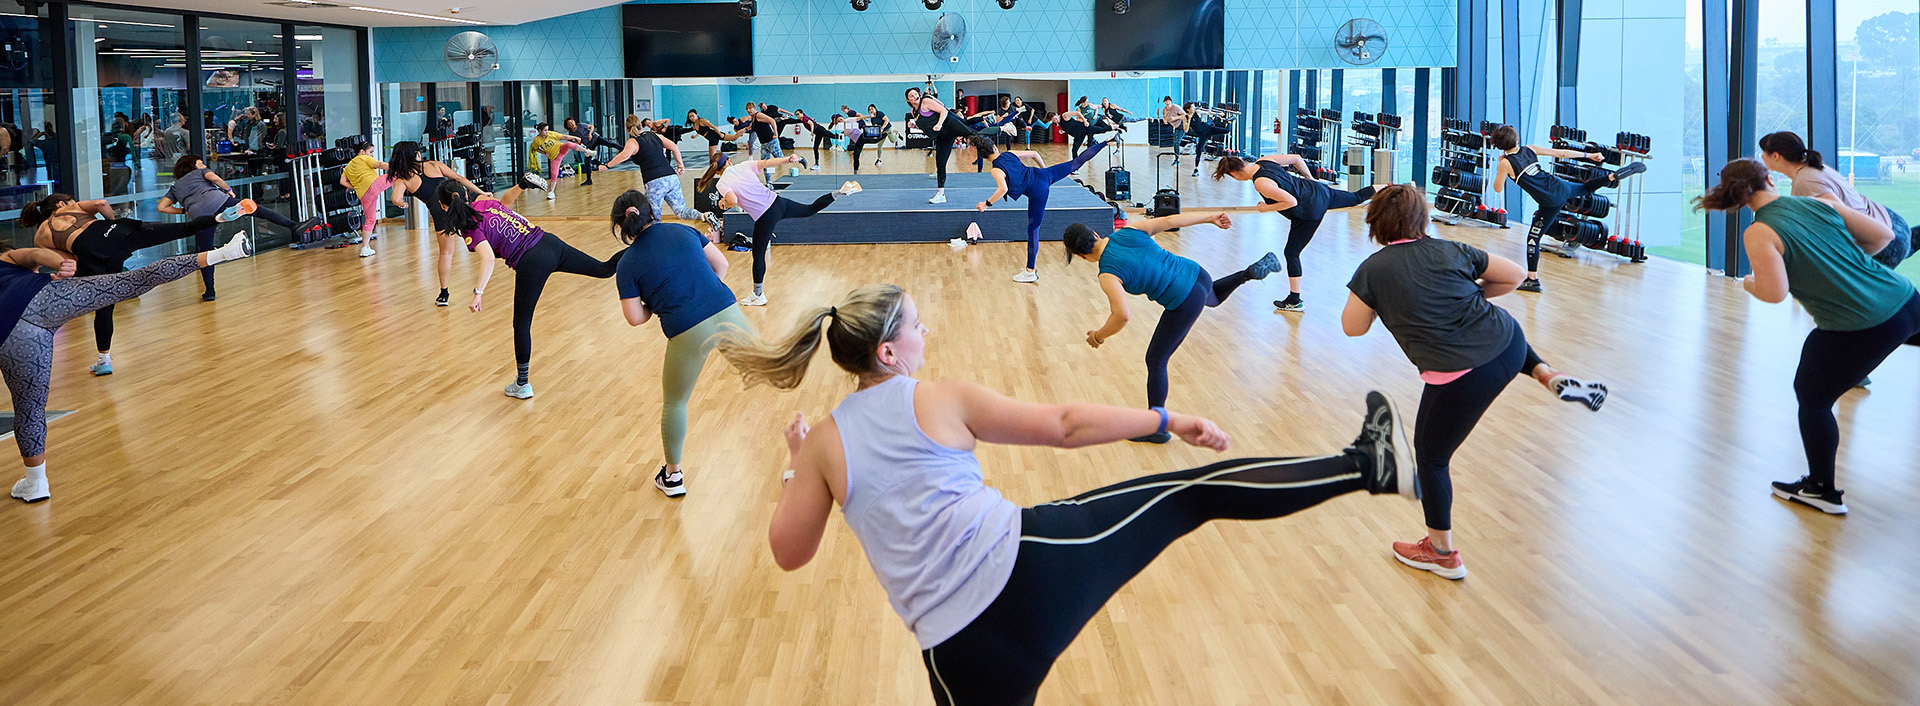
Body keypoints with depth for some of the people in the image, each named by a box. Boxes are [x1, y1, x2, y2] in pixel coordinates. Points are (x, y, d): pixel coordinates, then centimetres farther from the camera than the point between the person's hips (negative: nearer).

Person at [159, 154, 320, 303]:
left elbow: (161, 207, 24)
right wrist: (228, 189, 16)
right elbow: (214, 178, 3)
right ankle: (293, 226, -18)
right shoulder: (200, 172, 27)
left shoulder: (175, 188, 35)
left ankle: (209, 290, 4)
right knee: (258, 210, -3)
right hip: (216, 200, -3)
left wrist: (183, 211, 30)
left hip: (198, 216, 3)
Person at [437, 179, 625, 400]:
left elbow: (488, 258, -23)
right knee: (604, 269, 18)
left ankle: (522, 384, 18)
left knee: (521, 323, 9)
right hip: (548, 241, 6)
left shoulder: (470, 227, -8)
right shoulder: (483, 203, 11)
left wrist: (478, 293, -26)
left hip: (531, 262, -6)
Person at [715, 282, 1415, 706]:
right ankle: (1367, 466, 11)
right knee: (1193, 494, 7)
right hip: (1029, 564, -3)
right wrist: (1168, 420, 12)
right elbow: (1066, 425, 3)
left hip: (958, 645, 3)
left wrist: (798, 469, 29)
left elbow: (788, 551, 13)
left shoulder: (824, 443, 7)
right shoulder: (943, 400, 1)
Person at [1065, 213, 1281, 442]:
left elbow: (1121, 317, -26)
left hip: (1184, 305, -7)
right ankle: (1250, 272, 27)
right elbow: (1170, 220, 5)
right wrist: (1211, 218, 16)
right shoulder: (1128, 231, -1)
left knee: (1156, 361, 7)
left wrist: (1098, 336, -8)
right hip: (1198, 275, 7)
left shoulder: (1108, 275, -17)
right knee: (1213, 297, 45)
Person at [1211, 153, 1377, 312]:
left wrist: (1266, 208, -16)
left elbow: (1291, 202, -30)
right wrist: (1310, 178, 21)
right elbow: (1296, 158, 5)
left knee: (1292, 253, 4)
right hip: (1318, 190, 7)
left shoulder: (1261, 184, -29)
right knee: (1356, 198, 31)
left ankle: (1294, 301, 11)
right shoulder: (1264, 160, -5)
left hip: (1310, 211, -7)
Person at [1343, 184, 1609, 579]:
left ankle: (1442, 553, 28)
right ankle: (1550, 376, 17)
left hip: (1458, 378, -5)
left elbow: (1353, 327, 7)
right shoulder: (1451, 251, 9)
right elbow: (1514, 275, 16)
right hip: (1507, 343, 5)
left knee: (1430, 457, 16)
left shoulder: (1373, 269, -2)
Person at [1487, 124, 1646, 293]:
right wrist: (1589, 155, 20)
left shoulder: (1506, 163, -10)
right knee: (1586, 187, 36)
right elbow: (1561, 154, 10)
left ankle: (1532, 280, 2)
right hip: (1560, 186, 5)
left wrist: (1499, 166, 14)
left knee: (1533, 239, 2)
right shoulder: (1530, 149, 4)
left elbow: (1498, 189, 1)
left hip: (1551, 202, -5)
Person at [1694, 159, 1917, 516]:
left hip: (1857, 332, -5)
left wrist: (1749, 284, 7)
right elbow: (1882, 235, 10)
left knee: (1812, 397, 14)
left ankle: (1823, 490, 23)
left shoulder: (1759, 234, -9)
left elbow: (1775, 293, -15)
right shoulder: (1822, 202, 6)